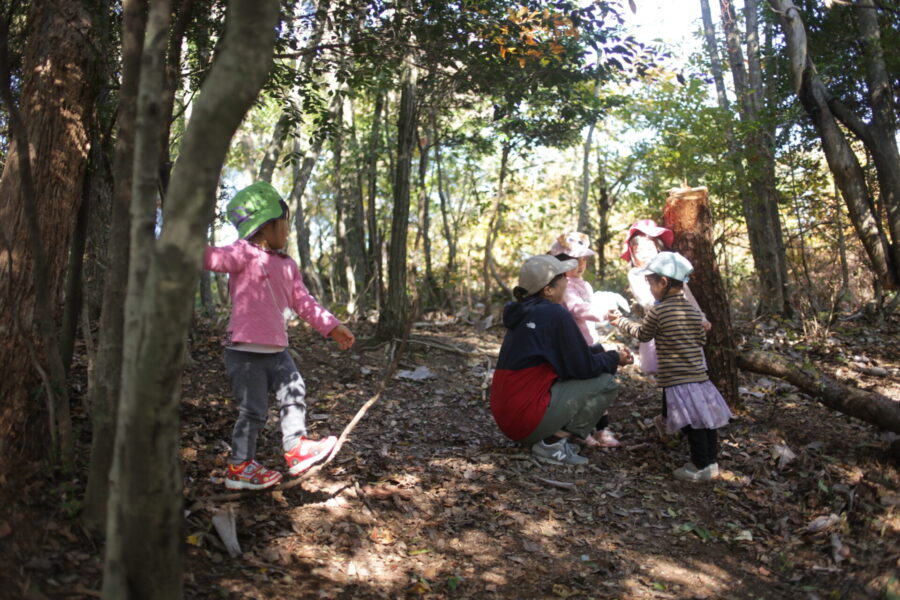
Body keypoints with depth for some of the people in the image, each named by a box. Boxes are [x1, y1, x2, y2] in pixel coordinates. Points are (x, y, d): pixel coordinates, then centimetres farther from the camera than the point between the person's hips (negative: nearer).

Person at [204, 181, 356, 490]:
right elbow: (211, 257, -28)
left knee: (294, 392, 12)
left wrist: (331, 326, 16)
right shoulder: (245, 253, -12)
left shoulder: (287, 264, 12)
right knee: (253, 410, 1)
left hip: (276, 349, 8)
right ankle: (239, 467, 18)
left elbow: (302, 301, 17)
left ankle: (296, 447, 26)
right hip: (246, 351, -7)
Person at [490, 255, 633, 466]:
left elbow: (568, 353, 22)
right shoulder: (555, 314, -13)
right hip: (527, 419, -9)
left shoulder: (524, 312, 12)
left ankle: (548, 435, 12)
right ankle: (553, 443, -3)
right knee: (606, 383, -2)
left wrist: (605, 352, 17)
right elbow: (584, 367, -10)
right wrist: (614, 359, 8)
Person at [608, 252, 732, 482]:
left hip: (676, 382, -7)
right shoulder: (693, 310, 8)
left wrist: (620, 321, 19)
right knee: (706, 422, 13)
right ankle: (711, 462, 23)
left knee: (692, 425, -3)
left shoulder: (657, 312, -11)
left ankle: (701, 467, 2)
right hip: (699, 376, 7)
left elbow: (642, 334, 5)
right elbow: (701, 339, 15)